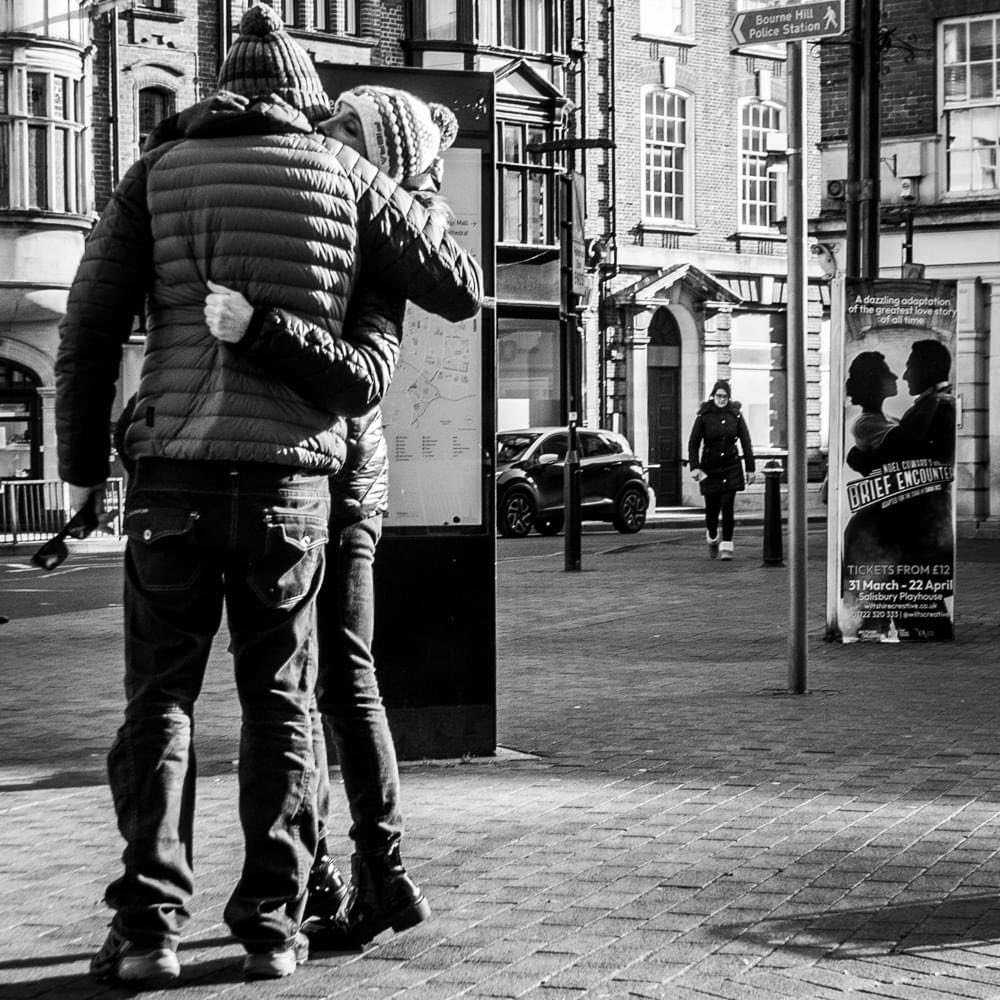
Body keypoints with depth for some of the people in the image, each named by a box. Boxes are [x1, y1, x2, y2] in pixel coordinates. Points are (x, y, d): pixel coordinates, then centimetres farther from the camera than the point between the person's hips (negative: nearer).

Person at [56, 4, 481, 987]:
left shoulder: (156, 174, 8)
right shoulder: (348, 181, 8)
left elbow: (90, 327, 3)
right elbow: (462, 294, 16)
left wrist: (80, 462, 12)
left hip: (172, 472, 0)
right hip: (291, 474, 0)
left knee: (159, 699, 7)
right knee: (279, 701, 12)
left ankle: (148, 922, -3)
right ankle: (271, 922, 9)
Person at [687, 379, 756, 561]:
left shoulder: (736, 416, 0)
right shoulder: (704, 416, -3)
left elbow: (746, 443, 4)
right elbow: (693, 444, -3)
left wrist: (750, 468, 1)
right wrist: (695, 467, -13)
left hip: (731, 467, 0)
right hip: (710, 469, 0)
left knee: (728, 507, -8)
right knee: (712, 508, 5)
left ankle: (726, 546, -4)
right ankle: (712, 539, 32)